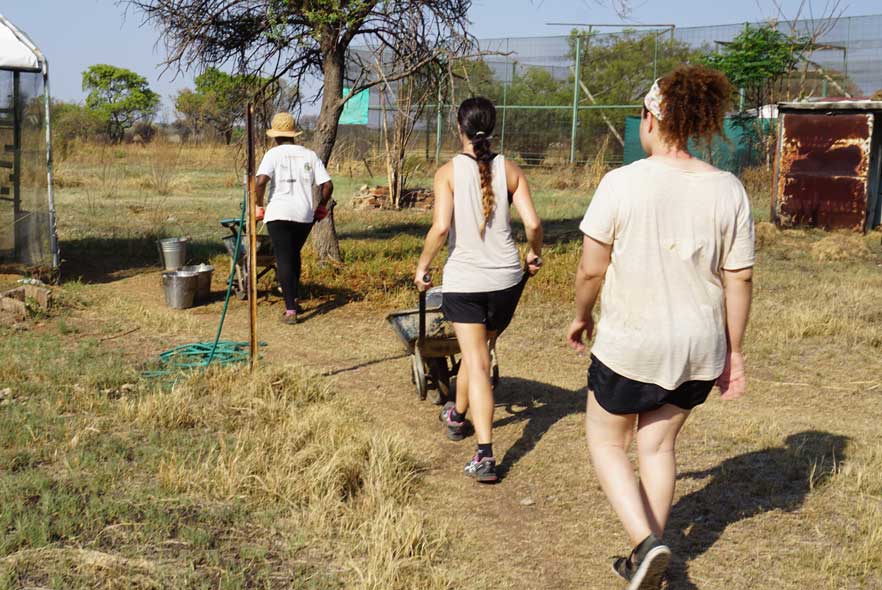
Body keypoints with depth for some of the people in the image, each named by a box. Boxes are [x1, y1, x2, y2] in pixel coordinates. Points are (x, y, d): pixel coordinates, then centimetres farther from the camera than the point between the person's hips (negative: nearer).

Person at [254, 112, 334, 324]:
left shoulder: (273, 154, -1)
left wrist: (259, 206, -4)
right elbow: (327, 185, 2)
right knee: (294, 256, 23)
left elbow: (260, 181, -17)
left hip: (279, 214, -4)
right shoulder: (310, 155, 9)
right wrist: (322, 206, 18)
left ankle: (290, 310, -9)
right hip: (305, 215, 4)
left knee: (284, 260, -2)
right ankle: (293, 299, 29)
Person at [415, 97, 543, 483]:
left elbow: (441, 227, -17)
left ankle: (485, 456, -4)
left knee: (477, 363, -1)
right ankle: (457, 416, 48)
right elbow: (532, 223, -6)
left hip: (463, 280, -3)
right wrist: (534, 253, 14)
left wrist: (423, 265, -3)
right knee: (480, 351, 25)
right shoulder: (509, 170, 0)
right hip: (506, 277, 3)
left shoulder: (449, 171, -7)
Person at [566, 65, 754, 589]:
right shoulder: (728, 189, -4)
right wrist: (734, 350, 9)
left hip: (629, 343, -4)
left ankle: (647, 543, -1)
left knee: (607, 441, 17)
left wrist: (582, 317, 9)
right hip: (699, 347, 4)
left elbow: (591, 269, -10)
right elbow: (740, 279, -1)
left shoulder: (622, 183, -14)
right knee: (659, 445, 20)